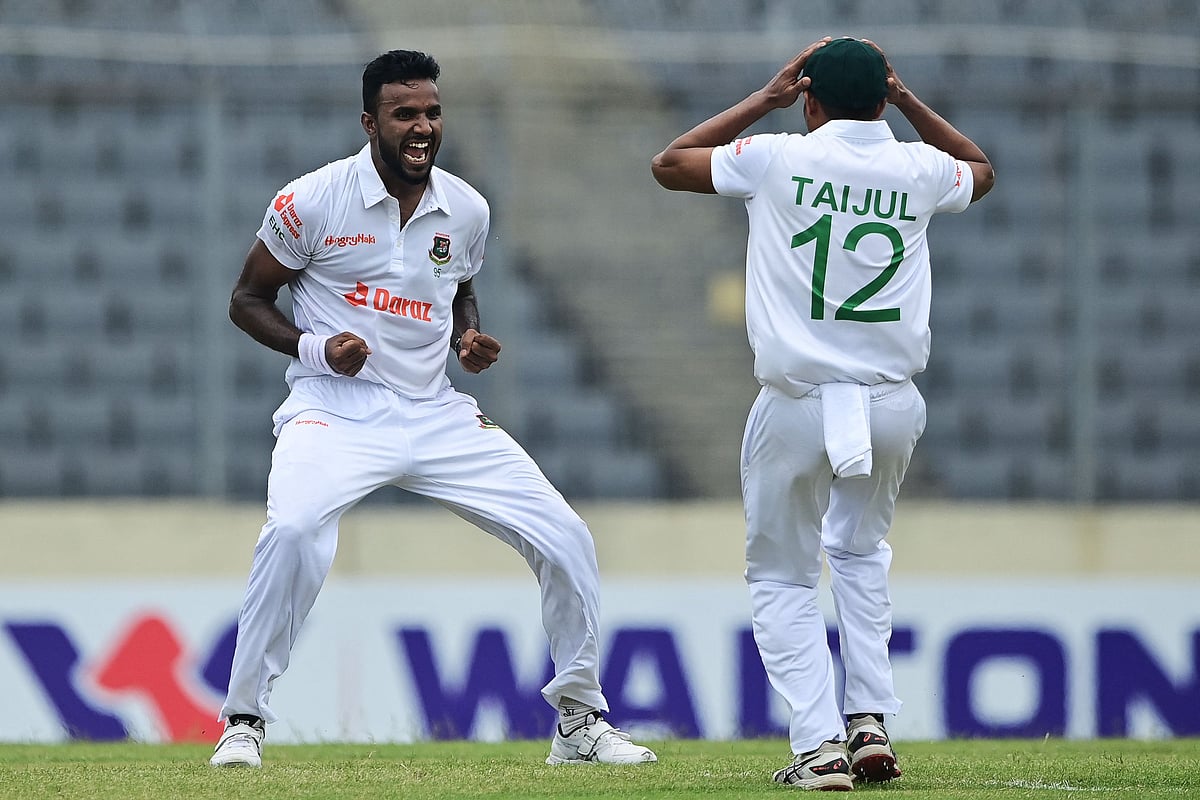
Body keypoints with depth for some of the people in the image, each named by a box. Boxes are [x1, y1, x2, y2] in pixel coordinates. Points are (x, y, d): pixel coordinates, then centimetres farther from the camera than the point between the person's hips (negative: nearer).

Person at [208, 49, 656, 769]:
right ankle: (243, 720, -18)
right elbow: (248, 300, 1)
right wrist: (315, 347, -16)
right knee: (294, 531, -34)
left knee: (566, 539, -4)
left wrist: (470, 339, 2)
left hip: (436, 413, 5)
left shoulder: (467, 211, 5)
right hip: (336, 411, -5)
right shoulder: (312, 202, -8)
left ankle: (582, 721, 14)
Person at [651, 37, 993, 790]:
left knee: (783, 579, 12)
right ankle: (871, 721, 15)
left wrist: (766, 99, 13)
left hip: (797, 409, -3)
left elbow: (668, 164, 12)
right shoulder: (917, 170, 2)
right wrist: (906, 99, 20)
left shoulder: (777, 159, -5)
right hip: (892, 408, 3)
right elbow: (983, 169, 28)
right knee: (862, 550, 28)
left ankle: (820, 742, -4)